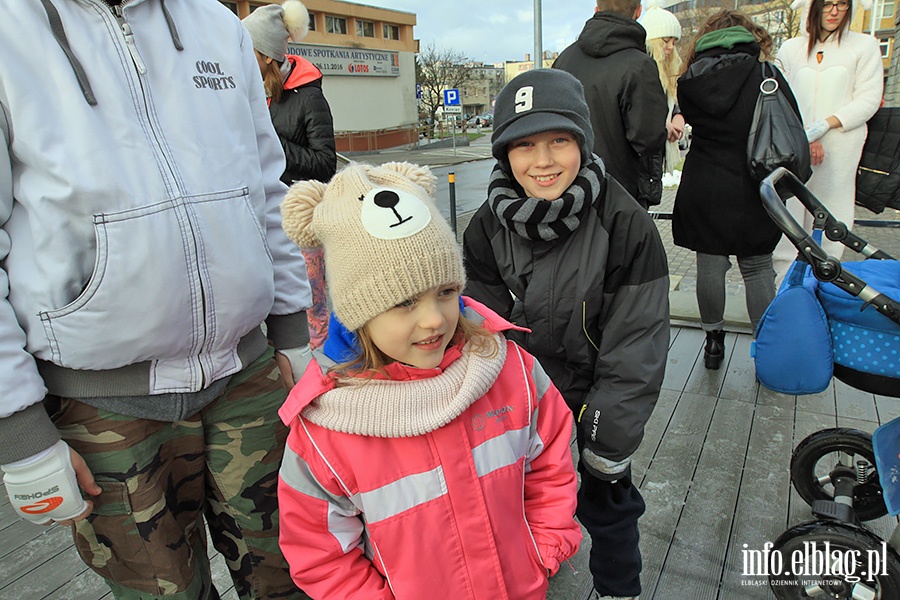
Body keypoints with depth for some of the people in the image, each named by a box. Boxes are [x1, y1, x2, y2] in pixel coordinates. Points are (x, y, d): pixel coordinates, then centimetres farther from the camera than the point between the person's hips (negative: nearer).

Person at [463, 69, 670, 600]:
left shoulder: (626, 226, -24)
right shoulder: (489, 227, -13)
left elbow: (635, 349, -19)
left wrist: (609, 440, -16)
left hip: (599, 390, -3)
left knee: (607, 499, 15)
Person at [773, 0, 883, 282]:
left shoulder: (864, 45, 8)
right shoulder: (791, 48, 12)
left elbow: (869, 99, 1)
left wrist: (825, 125, -13)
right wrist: (803, 136, -10)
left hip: (839, 149, 0)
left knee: (829, 217, 0)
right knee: (788, 213, -2)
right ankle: (784, 280, 6)